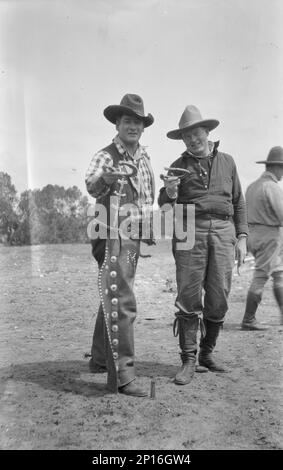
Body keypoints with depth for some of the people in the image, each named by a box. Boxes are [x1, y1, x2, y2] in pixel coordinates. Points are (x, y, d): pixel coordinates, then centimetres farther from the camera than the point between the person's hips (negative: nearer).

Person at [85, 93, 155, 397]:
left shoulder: (144, 159, 14)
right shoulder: (105, 155, -9)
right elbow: (92, 187, -30)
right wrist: (105, 178, -50)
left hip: (134, 238, 8)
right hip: (113, 235, -8)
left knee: (113, 298, 17)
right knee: (121, 304, -13)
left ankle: (100, 358, 32)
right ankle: (122, 375, -9)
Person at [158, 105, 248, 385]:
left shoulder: (227, 162, 16)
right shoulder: (178, 166, 11)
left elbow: (238, 202, 17)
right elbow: (165, 207, 9)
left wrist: (242, 237, 9)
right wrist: (169, 193, -14)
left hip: (223, 232, 2)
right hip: (189, 231, -2)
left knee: (218, 299, 2)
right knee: (188, 298, -6)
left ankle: (207, 353, 20)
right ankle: (188, 361, 2)